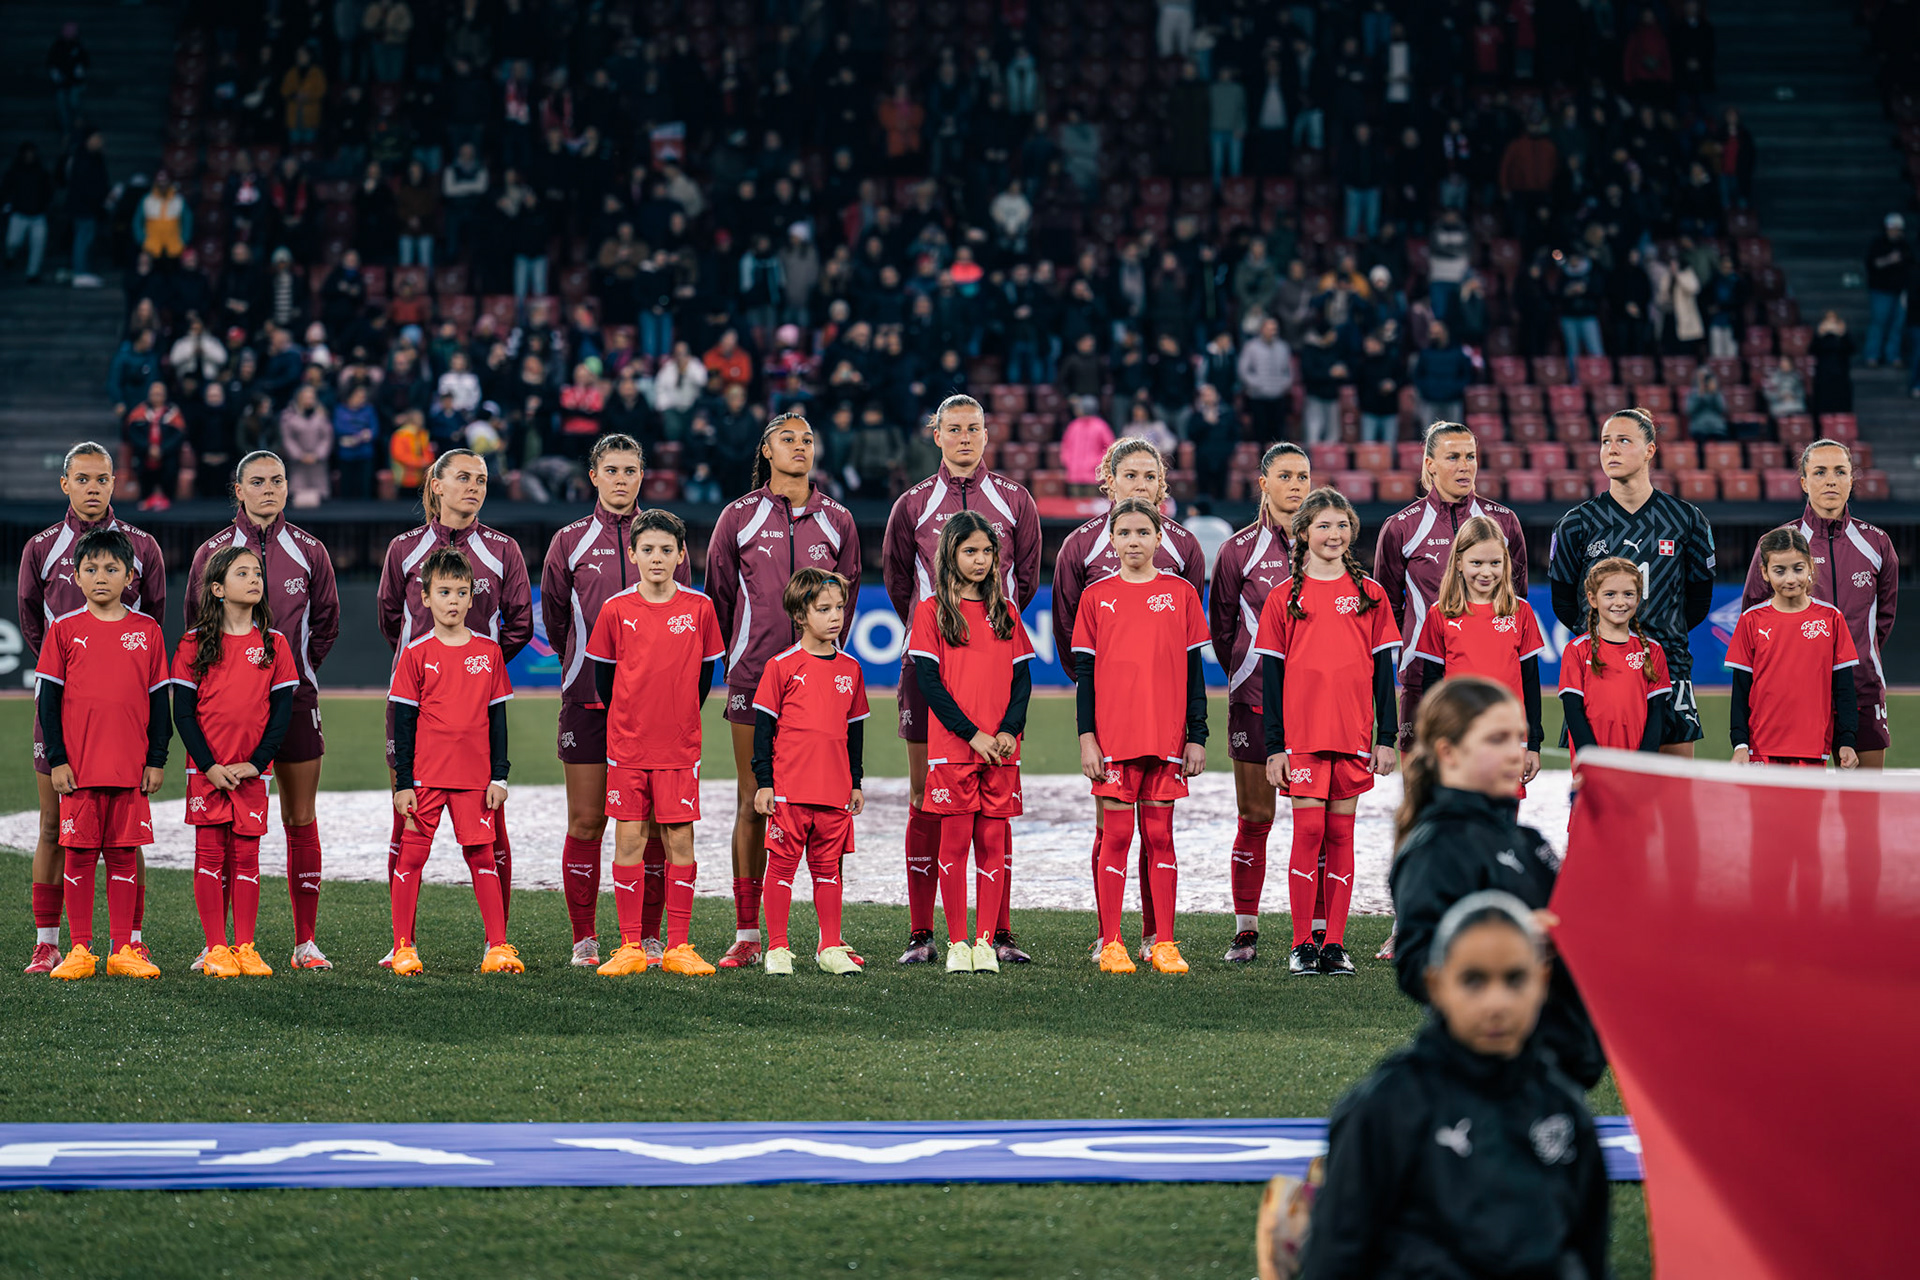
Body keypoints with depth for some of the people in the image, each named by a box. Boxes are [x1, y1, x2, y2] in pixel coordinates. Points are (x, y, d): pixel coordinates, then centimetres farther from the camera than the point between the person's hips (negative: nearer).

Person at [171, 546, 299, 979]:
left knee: (246, 857, 3)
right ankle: (216, 948, 4)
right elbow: (182, 711, -2)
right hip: (206, 770, -1)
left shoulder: (274, 644, 4)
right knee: (210, 855, 0)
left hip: (252, 771, 1)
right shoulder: (195, 643, 0)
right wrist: (209, 765, -10)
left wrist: (256, 763, -7)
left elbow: (283, 709, 3)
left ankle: (245, 948, 8)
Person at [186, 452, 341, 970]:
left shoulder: (308, 551, 6)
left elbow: (326, 622, 13)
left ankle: (305, 942, 5)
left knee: (301, 821, 2)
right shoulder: (212, 552, 3)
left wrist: (294, 669, 6)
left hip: (295, 699, 1)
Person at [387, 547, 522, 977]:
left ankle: (498, 946, 6)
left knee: (482, 856, 2)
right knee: (411, 856, 0)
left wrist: (499, 776, 4)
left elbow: (497, 717, 9)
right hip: (424, 776, -1)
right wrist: (403, 783, -5)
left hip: (475, 776, 1)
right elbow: (403, 722, 0)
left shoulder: (489, 651, 5)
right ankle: (403, 948, 7)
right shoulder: (416, 654, -1)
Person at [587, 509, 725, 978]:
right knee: (629, 840, 0)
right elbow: (603, 675, 9)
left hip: (680, 746, 0)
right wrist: (629, 725, 12)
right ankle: (630, 947, 6)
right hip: (627, 745, 0)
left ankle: (678, 947, 5)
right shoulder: (617, 610, -1)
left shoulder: (698, 608, 0)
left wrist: (680, 723, 9)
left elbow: (705, 674, 8)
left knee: (680, 840, 0)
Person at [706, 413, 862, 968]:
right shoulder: (739, 518, 4)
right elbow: (720, 597, 12)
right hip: (752, 680, -1)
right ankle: (747, 936, 4)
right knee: (752, 805, 0)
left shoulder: (836, 521, 9)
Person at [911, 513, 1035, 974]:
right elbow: (928, 680, -5)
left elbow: (1022, 677, 10)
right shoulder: (932, 610, 1)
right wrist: (972, 733, -13)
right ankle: (957, 942, 4)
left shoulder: (1004, 612, 12)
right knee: (955, 842, -2)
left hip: (1001, 748, 3)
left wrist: (1010, 730, -7)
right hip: (953, 746, -3)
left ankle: (985, 941, 5)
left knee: (993, 843, 2)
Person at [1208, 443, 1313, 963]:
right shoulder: (1240, 550, 3)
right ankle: (1245, 930, 7)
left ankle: (1318, 930, 3)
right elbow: (1221, 625, 12)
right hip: (1256, 700, -1)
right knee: (1255, 817, 1)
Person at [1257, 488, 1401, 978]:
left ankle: (1335, 945, 7)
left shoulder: (1369, 594, 7)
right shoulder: (1284, 599, 3)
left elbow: (1383, 670, 8)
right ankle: (1302, 944, 2)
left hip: (1354, 735, 1)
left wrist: (1386, 736, 2)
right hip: (1301, 735, -1)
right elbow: (1271, 674, 3)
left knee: (1341, 833, 3)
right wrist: (1274, 745, -2)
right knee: (1309, 831, -5)